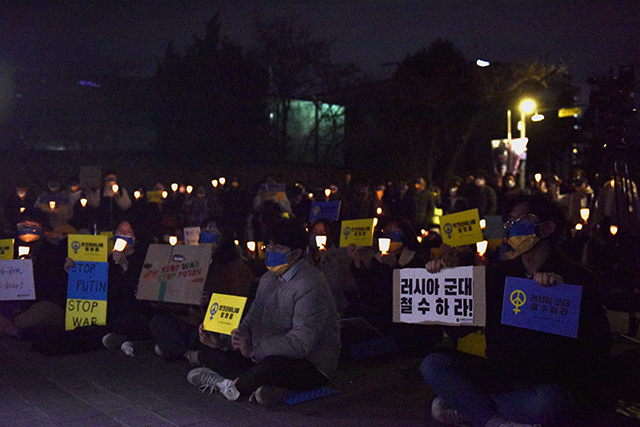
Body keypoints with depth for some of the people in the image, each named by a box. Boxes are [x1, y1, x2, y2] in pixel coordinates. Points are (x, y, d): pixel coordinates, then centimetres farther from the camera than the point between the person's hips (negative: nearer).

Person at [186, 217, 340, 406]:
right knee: (209, 355, -1)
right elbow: (251, 321, 10)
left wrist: (254, 350, -35)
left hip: (312, 367, -9)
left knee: (272, 366, -41)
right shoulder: (268, 279, 11)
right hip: (269, 356, 9)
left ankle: (233, 384, -10)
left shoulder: (310, 286, -19)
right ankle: (261, 385, -20)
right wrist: (220, 341, -6)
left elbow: (301, 343, -28)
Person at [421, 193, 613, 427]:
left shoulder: (578, 278, -5)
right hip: (502, 376, 4)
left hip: (555, 383, -4)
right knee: (434, 364, -14)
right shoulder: (498, 274, 8)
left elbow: (600, 343, -17)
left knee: (545, 403, -39)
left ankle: (463, 403, -16)